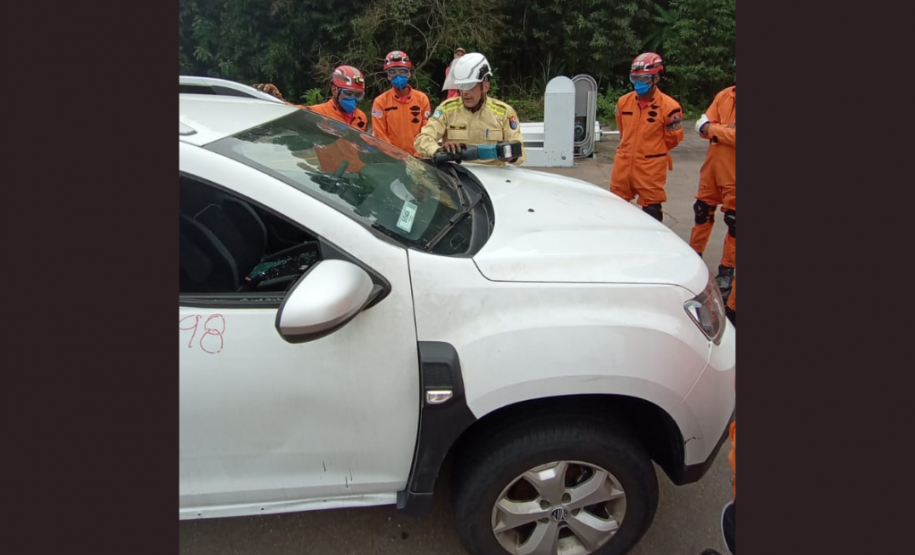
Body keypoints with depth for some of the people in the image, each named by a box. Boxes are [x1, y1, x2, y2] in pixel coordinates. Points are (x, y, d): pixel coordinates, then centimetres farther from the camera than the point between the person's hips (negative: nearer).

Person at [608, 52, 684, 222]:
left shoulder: (668, 106, -14)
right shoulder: (624, 102, 1)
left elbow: (673, 138, -1)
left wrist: (651, 152, 10)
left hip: (650, 169, -5)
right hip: (623, 165, 5)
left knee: (651, 214, 5)